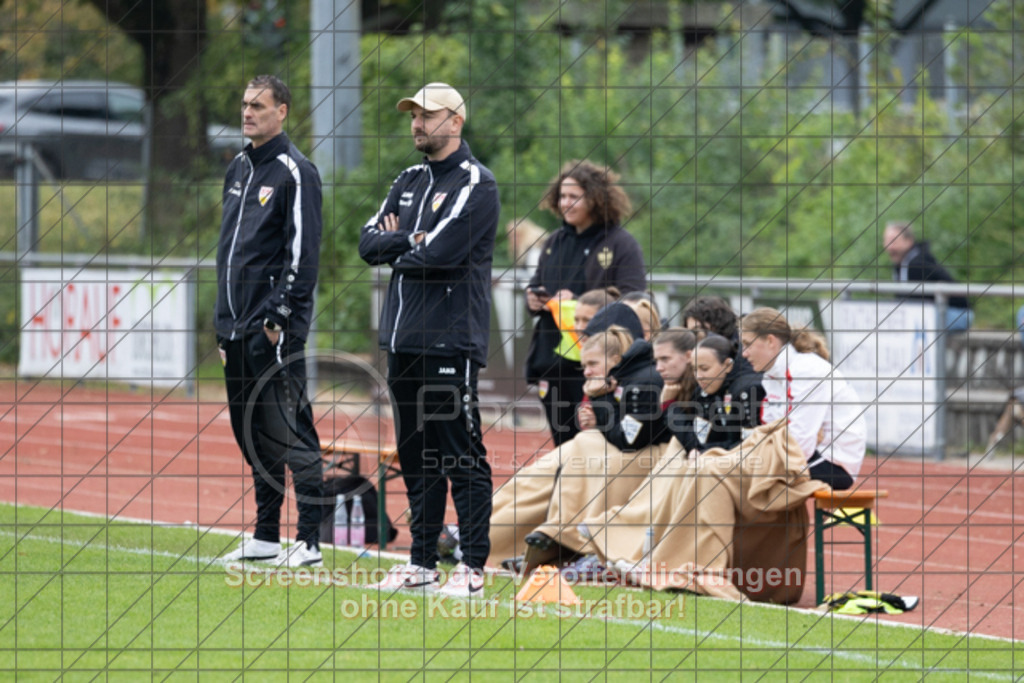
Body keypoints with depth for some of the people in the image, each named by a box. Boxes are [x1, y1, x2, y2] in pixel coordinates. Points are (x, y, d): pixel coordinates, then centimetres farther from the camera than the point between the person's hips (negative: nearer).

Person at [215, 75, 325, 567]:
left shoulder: (294, 172, -9)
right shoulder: (239, 169, 17)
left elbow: (303, 251, -14)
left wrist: (280, 314, -18)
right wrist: (225, 316, 17)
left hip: (274, 328, -9)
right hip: (237, 325, 9)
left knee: (288, 431, -9)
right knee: (251, 431, 11)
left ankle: (309, 539, -8)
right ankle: (266, 536, 18)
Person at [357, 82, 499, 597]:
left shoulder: (475, 184, -7)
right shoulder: (410, 182, 18)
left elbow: (439, 253, -18)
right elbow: (368, 242, 10)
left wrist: (397, 253, 1)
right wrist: (411, 240, -8)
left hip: (451, 342, -8)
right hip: (405, 341, 8)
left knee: (462, 456, -7)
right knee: (416, 456, 12)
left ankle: (473, 568, -5)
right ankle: (422, 563, 18)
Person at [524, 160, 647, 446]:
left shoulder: (622, 244, -5)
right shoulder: (555, 242, 17)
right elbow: (536, 283, 29)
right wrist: (532, 298, 4)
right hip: (552, 362, 7)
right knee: (563, 444, 10)